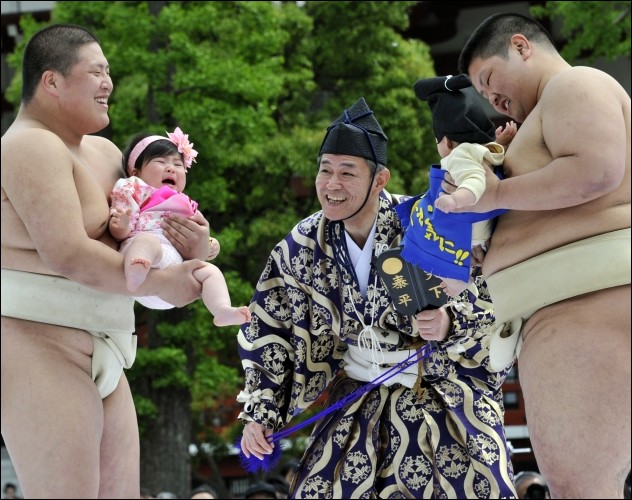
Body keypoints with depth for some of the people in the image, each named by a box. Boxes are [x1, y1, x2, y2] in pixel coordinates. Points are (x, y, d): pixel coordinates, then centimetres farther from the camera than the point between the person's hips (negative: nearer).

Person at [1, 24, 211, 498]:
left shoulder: (103, 153, 17)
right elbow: (68, 255, -21)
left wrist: (195, 249, 1)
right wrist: (162, 283, -11)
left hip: (99, 356, 10)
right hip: (39, 346, -10)